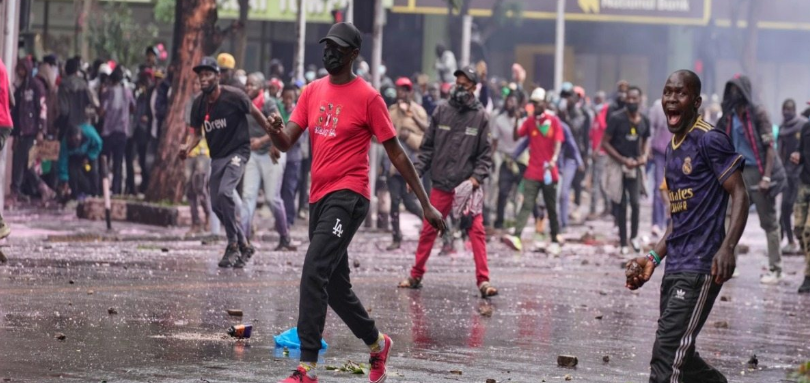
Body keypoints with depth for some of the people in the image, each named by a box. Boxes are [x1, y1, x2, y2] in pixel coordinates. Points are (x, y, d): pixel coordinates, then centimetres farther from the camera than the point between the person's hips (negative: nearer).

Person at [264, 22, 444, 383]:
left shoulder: (367, 97, -6)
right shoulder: (312, 91, 12)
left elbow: (396, 153, -2)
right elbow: (286, 142, 7)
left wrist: (426, 204, -1)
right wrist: (275, 130, -18)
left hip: (348, 196, -7)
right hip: (319, 197, 7)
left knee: (314, 272, -21)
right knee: (335, 285, 14)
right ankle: (377, 344, 37)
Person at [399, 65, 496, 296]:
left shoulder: (481, 116, 1)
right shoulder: (442, 112, 5)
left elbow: (485, 154, 1)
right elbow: (427, 147, 9)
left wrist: (476, 177, -12)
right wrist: (417, 173, 1)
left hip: (468, 186, -2)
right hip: (441, 184, 2)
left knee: (477, 231, -9)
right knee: (428, 230, 8)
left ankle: (483, 281, -8)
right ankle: (416, 275, 20)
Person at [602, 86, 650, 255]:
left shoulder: (644, 121, 3)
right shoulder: (616, 119, -11)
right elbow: (605, 143, -9)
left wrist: (644, 156, -3)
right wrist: (623, 160, -15)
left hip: (634, 164, 3)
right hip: (617, 164, -3)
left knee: (635, 202, -10)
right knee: (621, 205, 2)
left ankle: (634, 236, 12)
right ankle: (623, 243, 13)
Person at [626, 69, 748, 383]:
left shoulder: (710, 140, -8)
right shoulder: (673, 148, 19)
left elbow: (740, 195, -13)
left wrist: (727, 247, -25)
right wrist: (653, 258, 17)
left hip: (700, 266, -9)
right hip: (675, 268, 9)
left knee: (667, 354, -15)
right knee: (678, 357, 12)